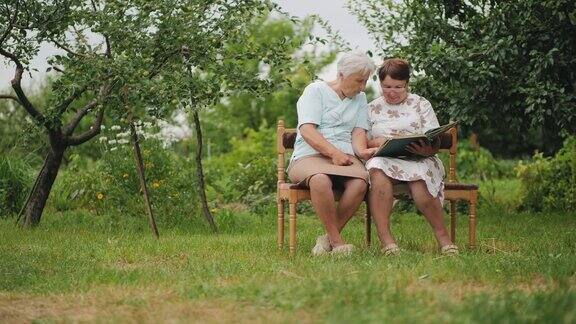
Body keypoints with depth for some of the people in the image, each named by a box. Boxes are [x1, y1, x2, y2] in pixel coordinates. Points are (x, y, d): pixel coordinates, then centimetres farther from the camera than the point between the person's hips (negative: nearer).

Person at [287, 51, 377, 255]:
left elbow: (359, 132, 10)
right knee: (320, 180, -40)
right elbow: (307, 130, -8)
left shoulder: (360, 99, 22)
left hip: (344, 157, 4)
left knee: (360, 182, -32)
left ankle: (328, 237, -21)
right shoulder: (316, 90, 5)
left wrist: (361, 150, -14)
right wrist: (333, 153, -20)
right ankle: (337, 241, -30)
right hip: (310, 156, -4)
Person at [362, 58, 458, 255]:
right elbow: (362, 143, 10)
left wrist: (426, 150, -19)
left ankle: (443, 237, -20)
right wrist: (375, 143, -14)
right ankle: (385, 239, -40)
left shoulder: (421, 104, 14)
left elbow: (435, 144, 6)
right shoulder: (373, 108, 17)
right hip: (383, 159, 1)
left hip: (419, 160, -1)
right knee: (378, 172, -38)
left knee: (420, 186, -37)